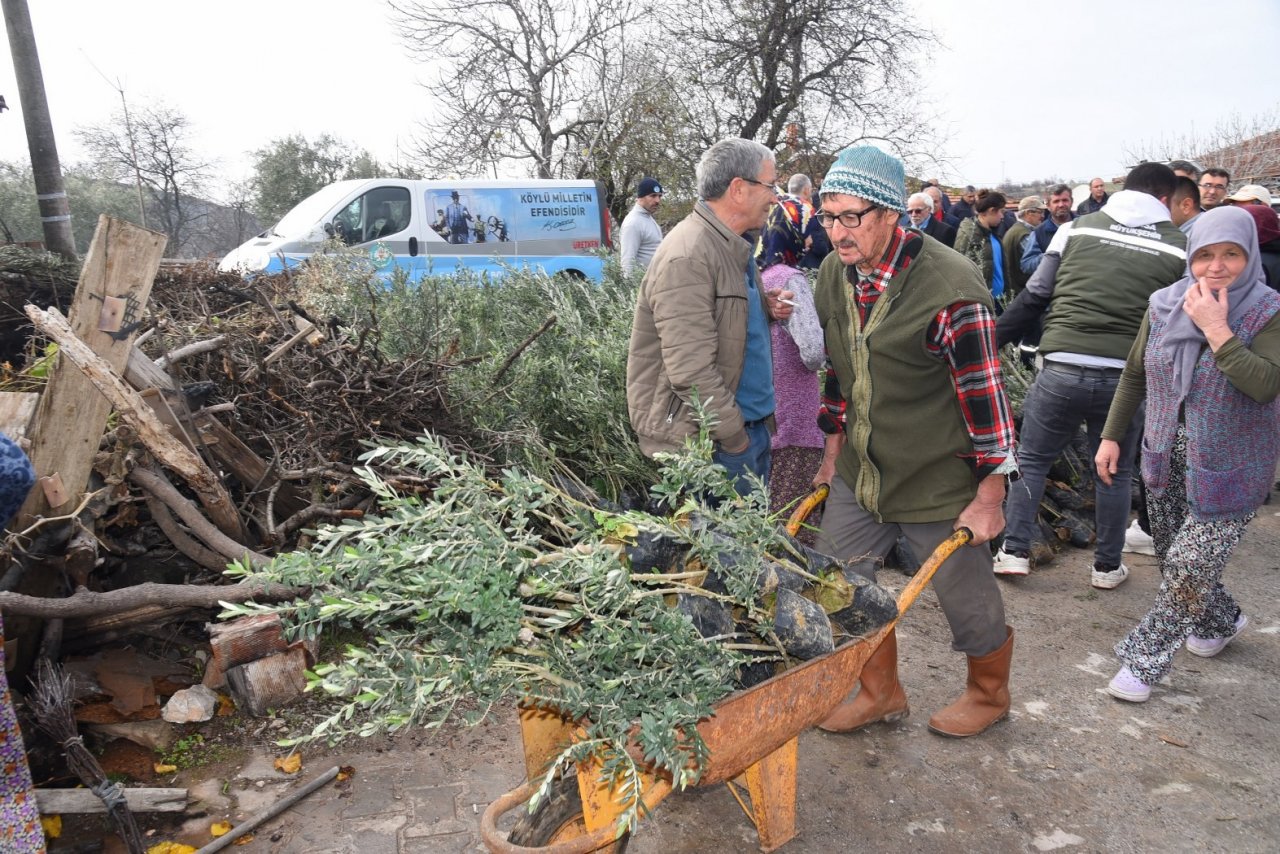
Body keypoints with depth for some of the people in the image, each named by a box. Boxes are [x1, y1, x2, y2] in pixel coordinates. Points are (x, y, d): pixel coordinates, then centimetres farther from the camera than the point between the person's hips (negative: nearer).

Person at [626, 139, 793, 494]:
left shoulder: (732, 247, 12)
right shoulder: (687, 257, -21)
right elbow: (691, 372, -25)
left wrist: (766, 306, 7)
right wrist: (736, 438, -18)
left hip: (752, 423, 10)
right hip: (711, 440, -10)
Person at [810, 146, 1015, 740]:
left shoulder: (951, 288, -22)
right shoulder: (835, 274, 0)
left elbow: (986, 395, -18)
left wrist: (989, 498, -14)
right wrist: (834, 449, 17)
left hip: (940, 485, -6)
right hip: (860, 476, 7)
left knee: (969, 602, 11)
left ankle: (988, 694, 42)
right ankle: (882, 694, 36)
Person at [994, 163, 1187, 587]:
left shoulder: (1077, 228, 4)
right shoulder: (1179, 248, 4)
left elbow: (1033, 296, 4)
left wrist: (993, 339, 11)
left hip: (1062, 368, -1)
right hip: (1126, 377, 1)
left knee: (1031, 460, 15)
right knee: (1115, 474, 17)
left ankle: (1014, 551, 16)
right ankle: (1107, 567, 28)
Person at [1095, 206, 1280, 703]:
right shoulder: (1165, 305, -1)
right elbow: (1134, 375, 9)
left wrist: (1215, 329, -29)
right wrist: (1111, 436, 7)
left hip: (1231, 467, -5)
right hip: (1167, 456, 5)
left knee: (1189, 566, -8)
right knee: (1172, 558, 16)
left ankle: (1146, 659, 9)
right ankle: (1221, 621, 44)